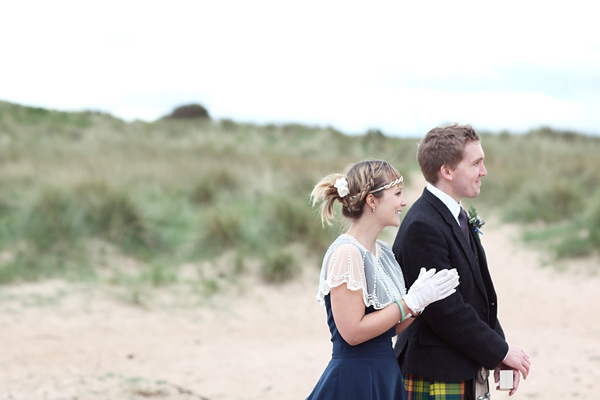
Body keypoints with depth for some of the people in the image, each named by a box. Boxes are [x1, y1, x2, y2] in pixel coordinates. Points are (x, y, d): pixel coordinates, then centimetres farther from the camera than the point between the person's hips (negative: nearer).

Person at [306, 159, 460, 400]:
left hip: (385, 376, 8)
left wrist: (420, 301, -3)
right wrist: (411, 302, -15)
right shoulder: (347, 253, -15)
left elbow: (387, 328, 12)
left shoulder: (382, 251, 11)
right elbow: (353, 331, -20)